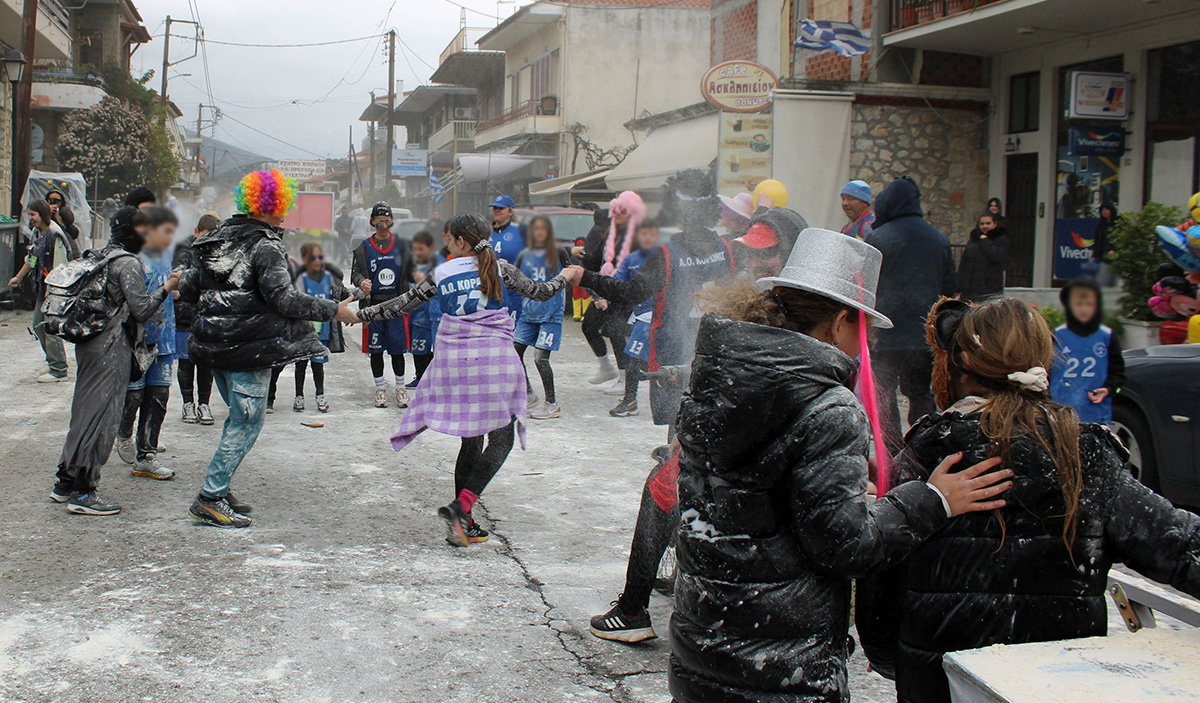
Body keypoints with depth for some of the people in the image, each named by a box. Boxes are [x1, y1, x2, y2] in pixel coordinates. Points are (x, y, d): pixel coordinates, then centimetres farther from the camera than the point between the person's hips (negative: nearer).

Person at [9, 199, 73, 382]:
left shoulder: (54, 234, -17)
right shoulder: (38, 233, 11)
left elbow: (59, 267, -20)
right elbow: (32, 258, 25)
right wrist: (19, 277, 30)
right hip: (43, 287, 10)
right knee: (38, 325, 13)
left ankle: (58, 370, 0)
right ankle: (52, 360, 26)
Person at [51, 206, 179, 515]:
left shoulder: (98, 257, 13)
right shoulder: (128, 263, -13)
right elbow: (141, 309, -15)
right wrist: (165, 289, -3)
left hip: (88, 345, 9)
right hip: (111, 350, -9)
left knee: (85, 412, 16)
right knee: (101, 418, -5)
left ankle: (65, 483, 22)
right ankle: (82, 493, -3)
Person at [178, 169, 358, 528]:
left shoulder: (216, 239, 11)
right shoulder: (265, 246, -13)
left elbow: (188, 290, 15)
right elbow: (285, 299, -21)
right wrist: (333, 310, -13)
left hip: (214, 345, 9)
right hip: (250, 349, -9)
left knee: (239, 416, 20)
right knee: (247, 422, -1)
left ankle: (218, 491, 22)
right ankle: (210, 499, -1)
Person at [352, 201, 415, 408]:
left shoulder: (402, 245, 7)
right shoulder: (364, 247, 4)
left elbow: (410, 271, 12)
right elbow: (355, 272, 3)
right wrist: (361, 282, -19)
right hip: (373, 304, 0)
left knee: (397, 348, 3)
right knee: (376, 349, 5)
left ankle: (400, 388, 16)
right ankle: (380, 389, 18)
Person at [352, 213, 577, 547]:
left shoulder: (440, 274, 6)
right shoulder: (500, 268, 3)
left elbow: (401, 304, 10)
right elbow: (538, 292, 13)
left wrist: (362, 314, 24)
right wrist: (565, 277, 33)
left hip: (454, 361, 3)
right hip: (495, 360, -3)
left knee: (470, 441, 13)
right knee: (501, 439, 4)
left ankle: (463, 524, 12)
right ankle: (460, 506, -13)